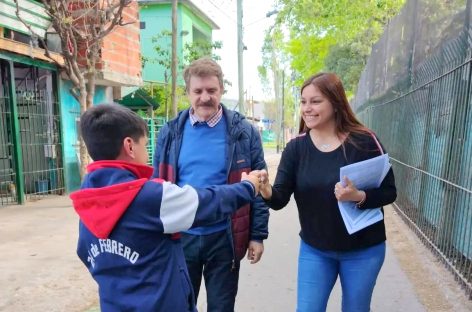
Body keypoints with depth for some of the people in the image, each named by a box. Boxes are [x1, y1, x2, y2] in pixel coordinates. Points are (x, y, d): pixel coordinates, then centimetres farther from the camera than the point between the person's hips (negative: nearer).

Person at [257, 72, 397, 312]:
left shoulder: (364, 141, -14)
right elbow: (280, 199, -12)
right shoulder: (296, 147, -7)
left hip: (363, 250, -1)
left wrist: (360, 197, -29)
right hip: (314, 250, 2)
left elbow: (389, 191, -9)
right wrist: (266, 191, -34)